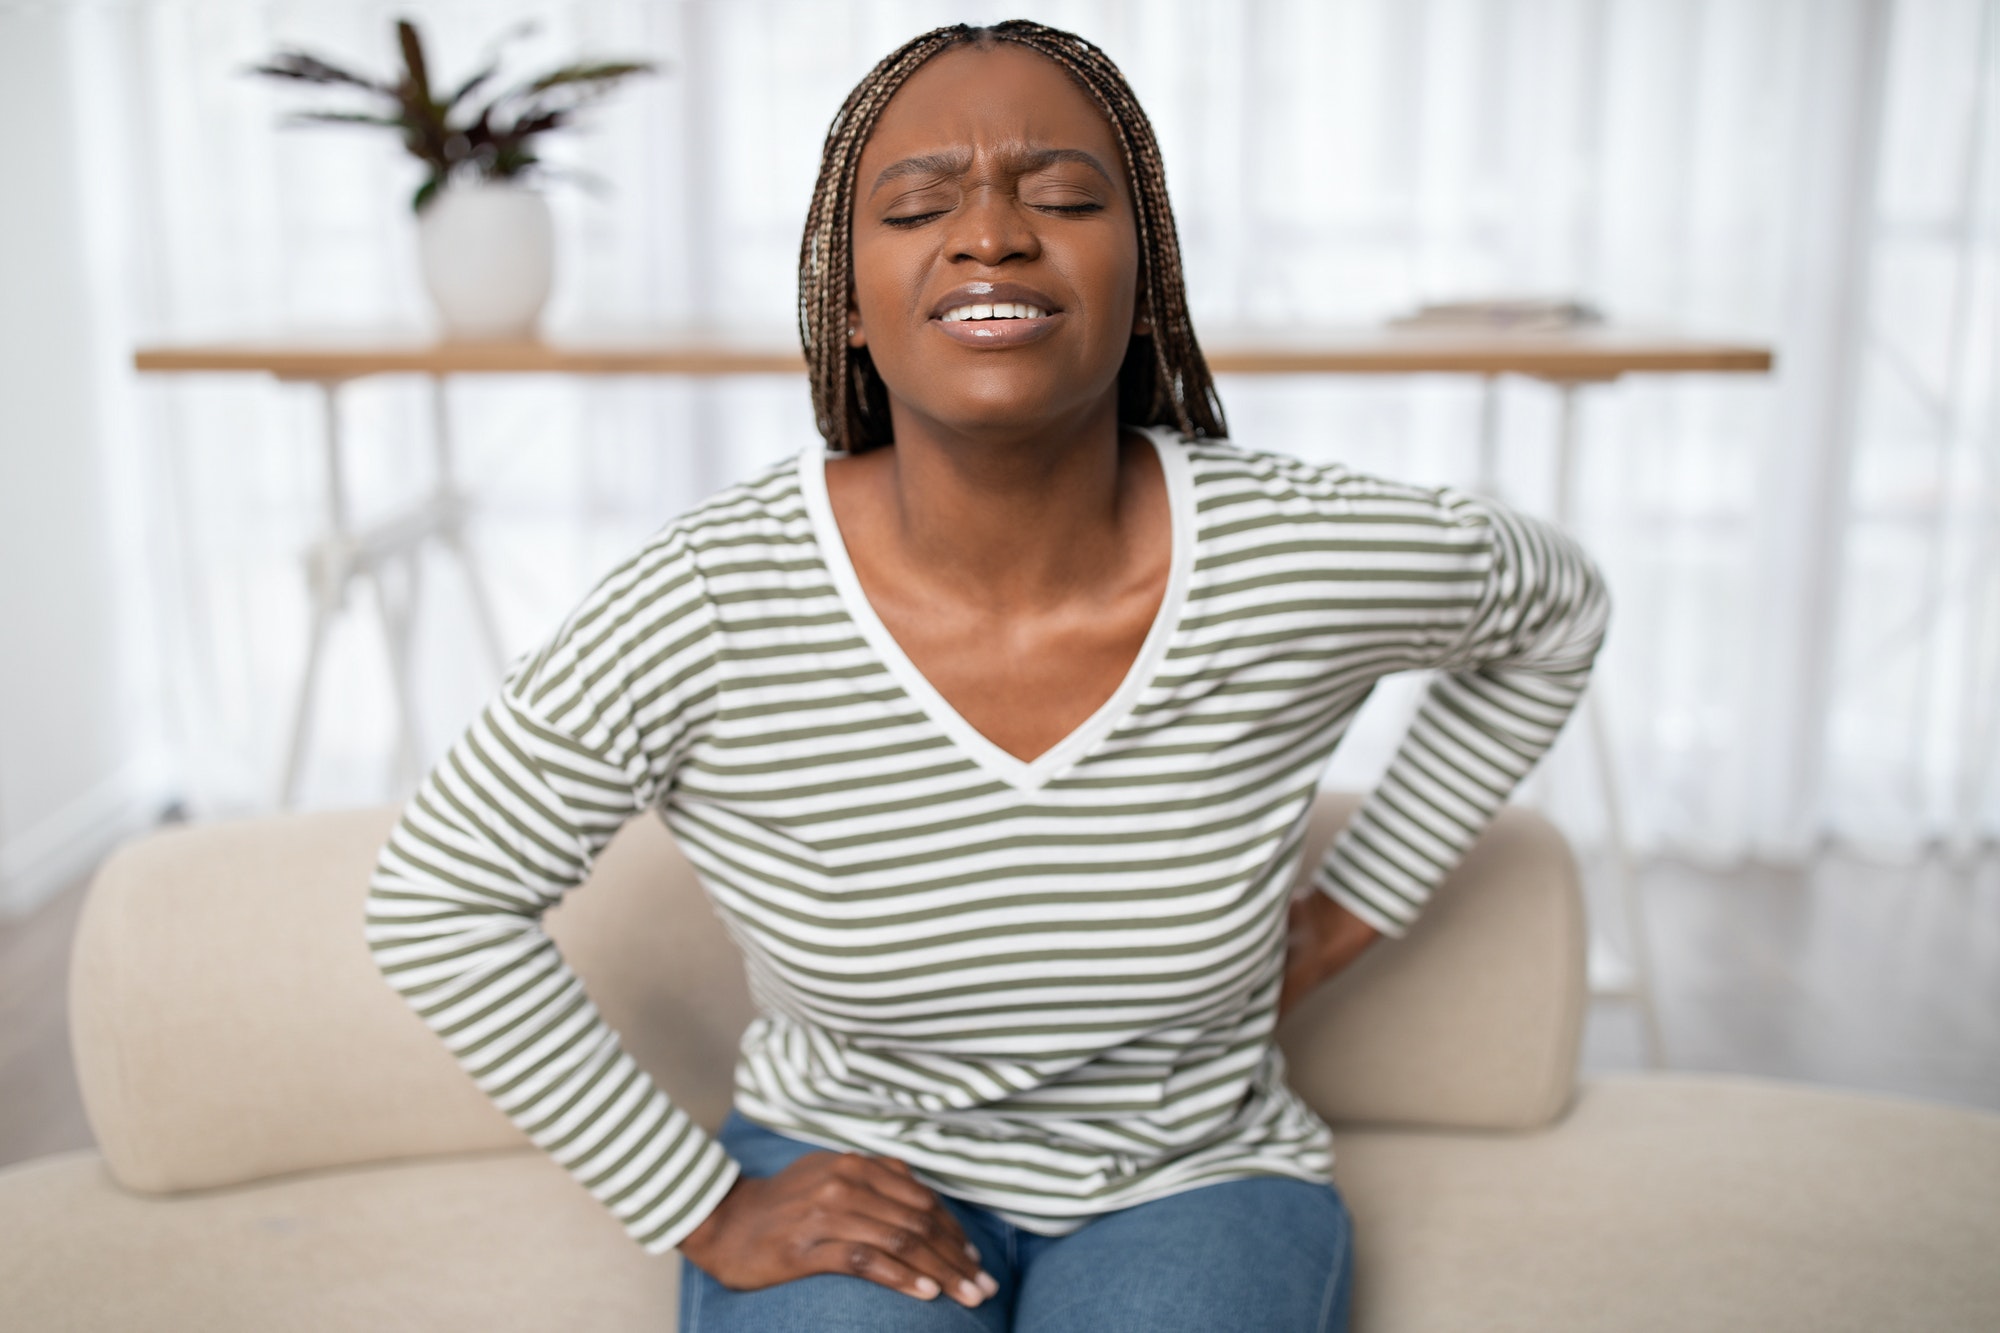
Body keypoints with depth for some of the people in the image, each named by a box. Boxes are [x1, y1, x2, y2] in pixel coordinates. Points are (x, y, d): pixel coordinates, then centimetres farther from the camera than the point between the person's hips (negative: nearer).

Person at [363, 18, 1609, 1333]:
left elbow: (1556, 609, 4)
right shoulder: (710, 605, -21)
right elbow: (439, 894, -8)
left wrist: (1355, 907, 3)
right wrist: (706, 1212, -9)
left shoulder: (1311, 559, -18)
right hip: (850, 1185, -1)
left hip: (1192, 1184, 1)